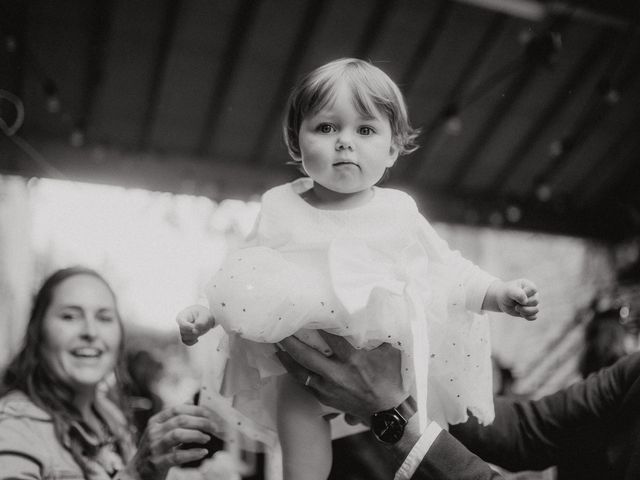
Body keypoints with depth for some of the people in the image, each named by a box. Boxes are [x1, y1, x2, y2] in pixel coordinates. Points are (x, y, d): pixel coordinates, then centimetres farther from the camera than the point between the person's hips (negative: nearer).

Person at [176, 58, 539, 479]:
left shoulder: (399, 211, 0)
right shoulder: (282, 208, 0)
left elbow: (446, 270, 5)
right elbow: (245, 278, 6)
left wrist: (499, 294, -7)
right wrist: (205, 315, -6)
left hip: (391, 348, 1)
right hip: (304, 352, 0)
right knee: (296, 404, -22)